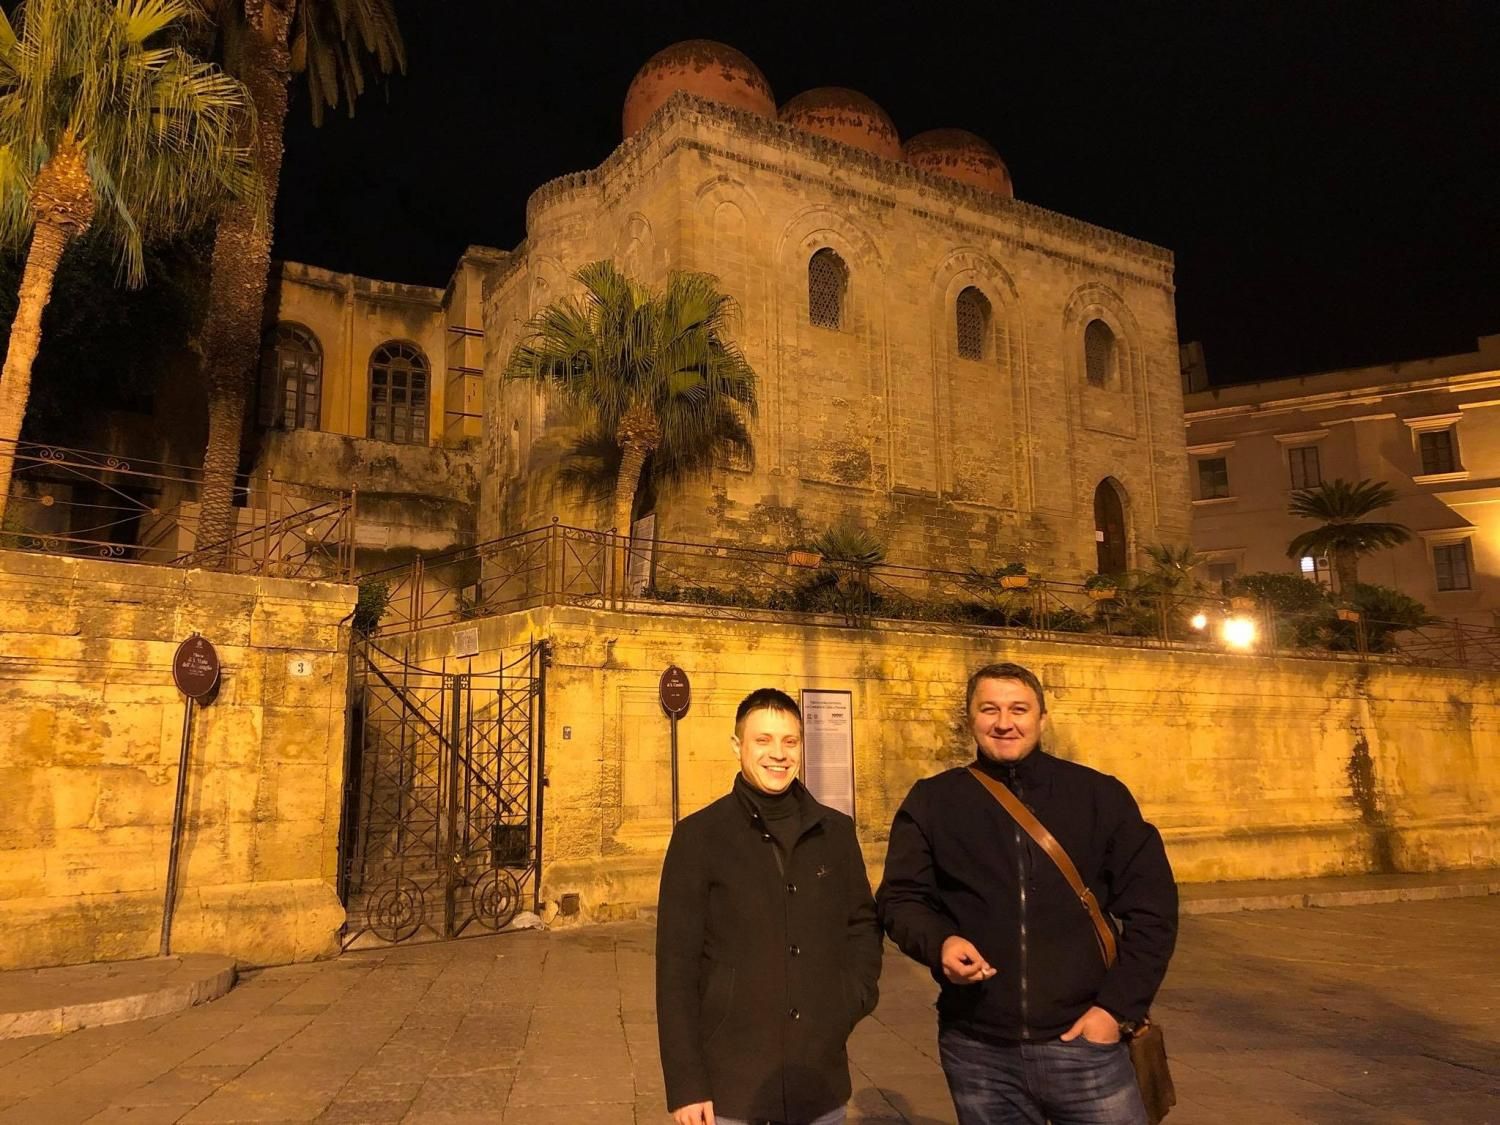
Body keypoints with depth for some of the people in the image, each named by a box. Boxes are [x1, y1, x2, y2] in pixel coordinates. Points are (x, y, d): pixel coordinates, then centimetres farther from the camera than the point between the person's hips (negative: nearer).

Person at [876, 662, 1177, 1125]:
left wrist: (1118, 1006, -4)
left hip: (1082, 1041, 0)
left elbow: (1151, 905, 3)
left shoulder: (1100, 796, 1)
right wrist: (939, 943, -16)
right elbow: (900, 898, 4)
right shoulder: (931, 802, 1)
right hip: (975, 1051, 1)